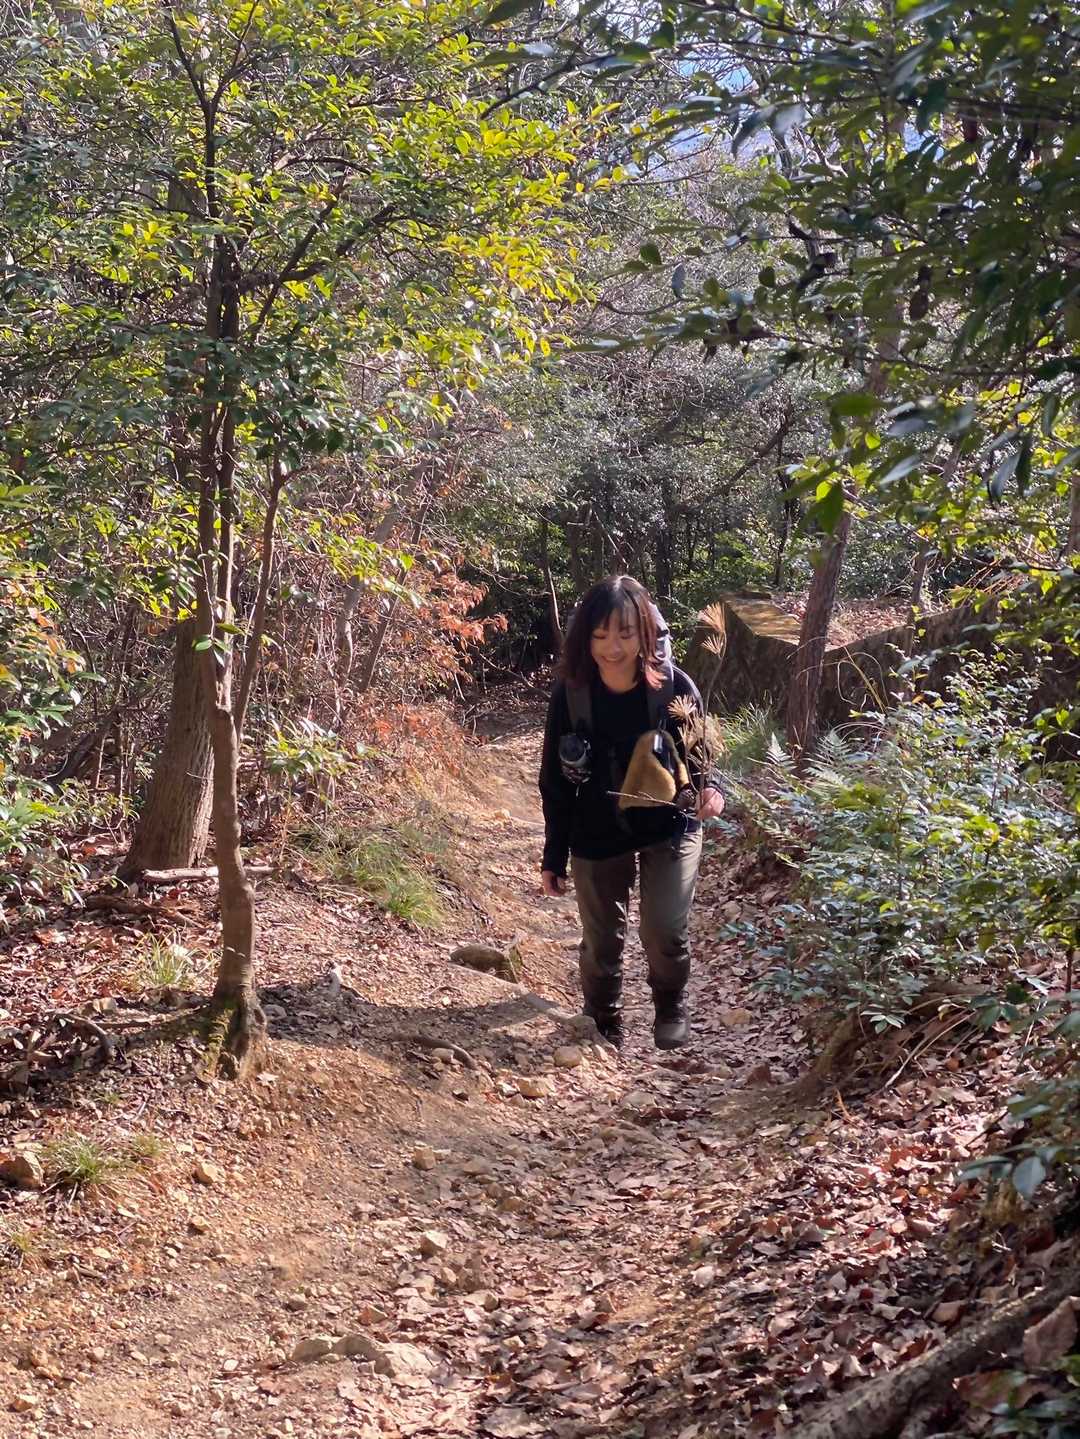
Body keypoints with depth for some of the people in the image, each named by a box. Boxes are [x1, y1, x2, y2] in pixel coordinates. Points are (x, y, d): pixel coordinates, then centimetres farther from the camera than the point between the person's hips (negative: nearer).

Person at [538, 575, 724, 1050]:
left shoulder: (674, 686, -17)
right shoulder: (570, 694, -15)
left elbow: (699, 754, -2)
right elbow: (556, 782, -4)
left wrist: (708, 790, -26)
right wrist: (554, 858, 0)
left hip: (670, 828, -1)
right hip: (597, 836, 1)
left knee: (665, 932, -11)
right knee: (601, 940, 11)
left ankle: (670, 1005, 22)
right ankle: (603, 1021, 38)